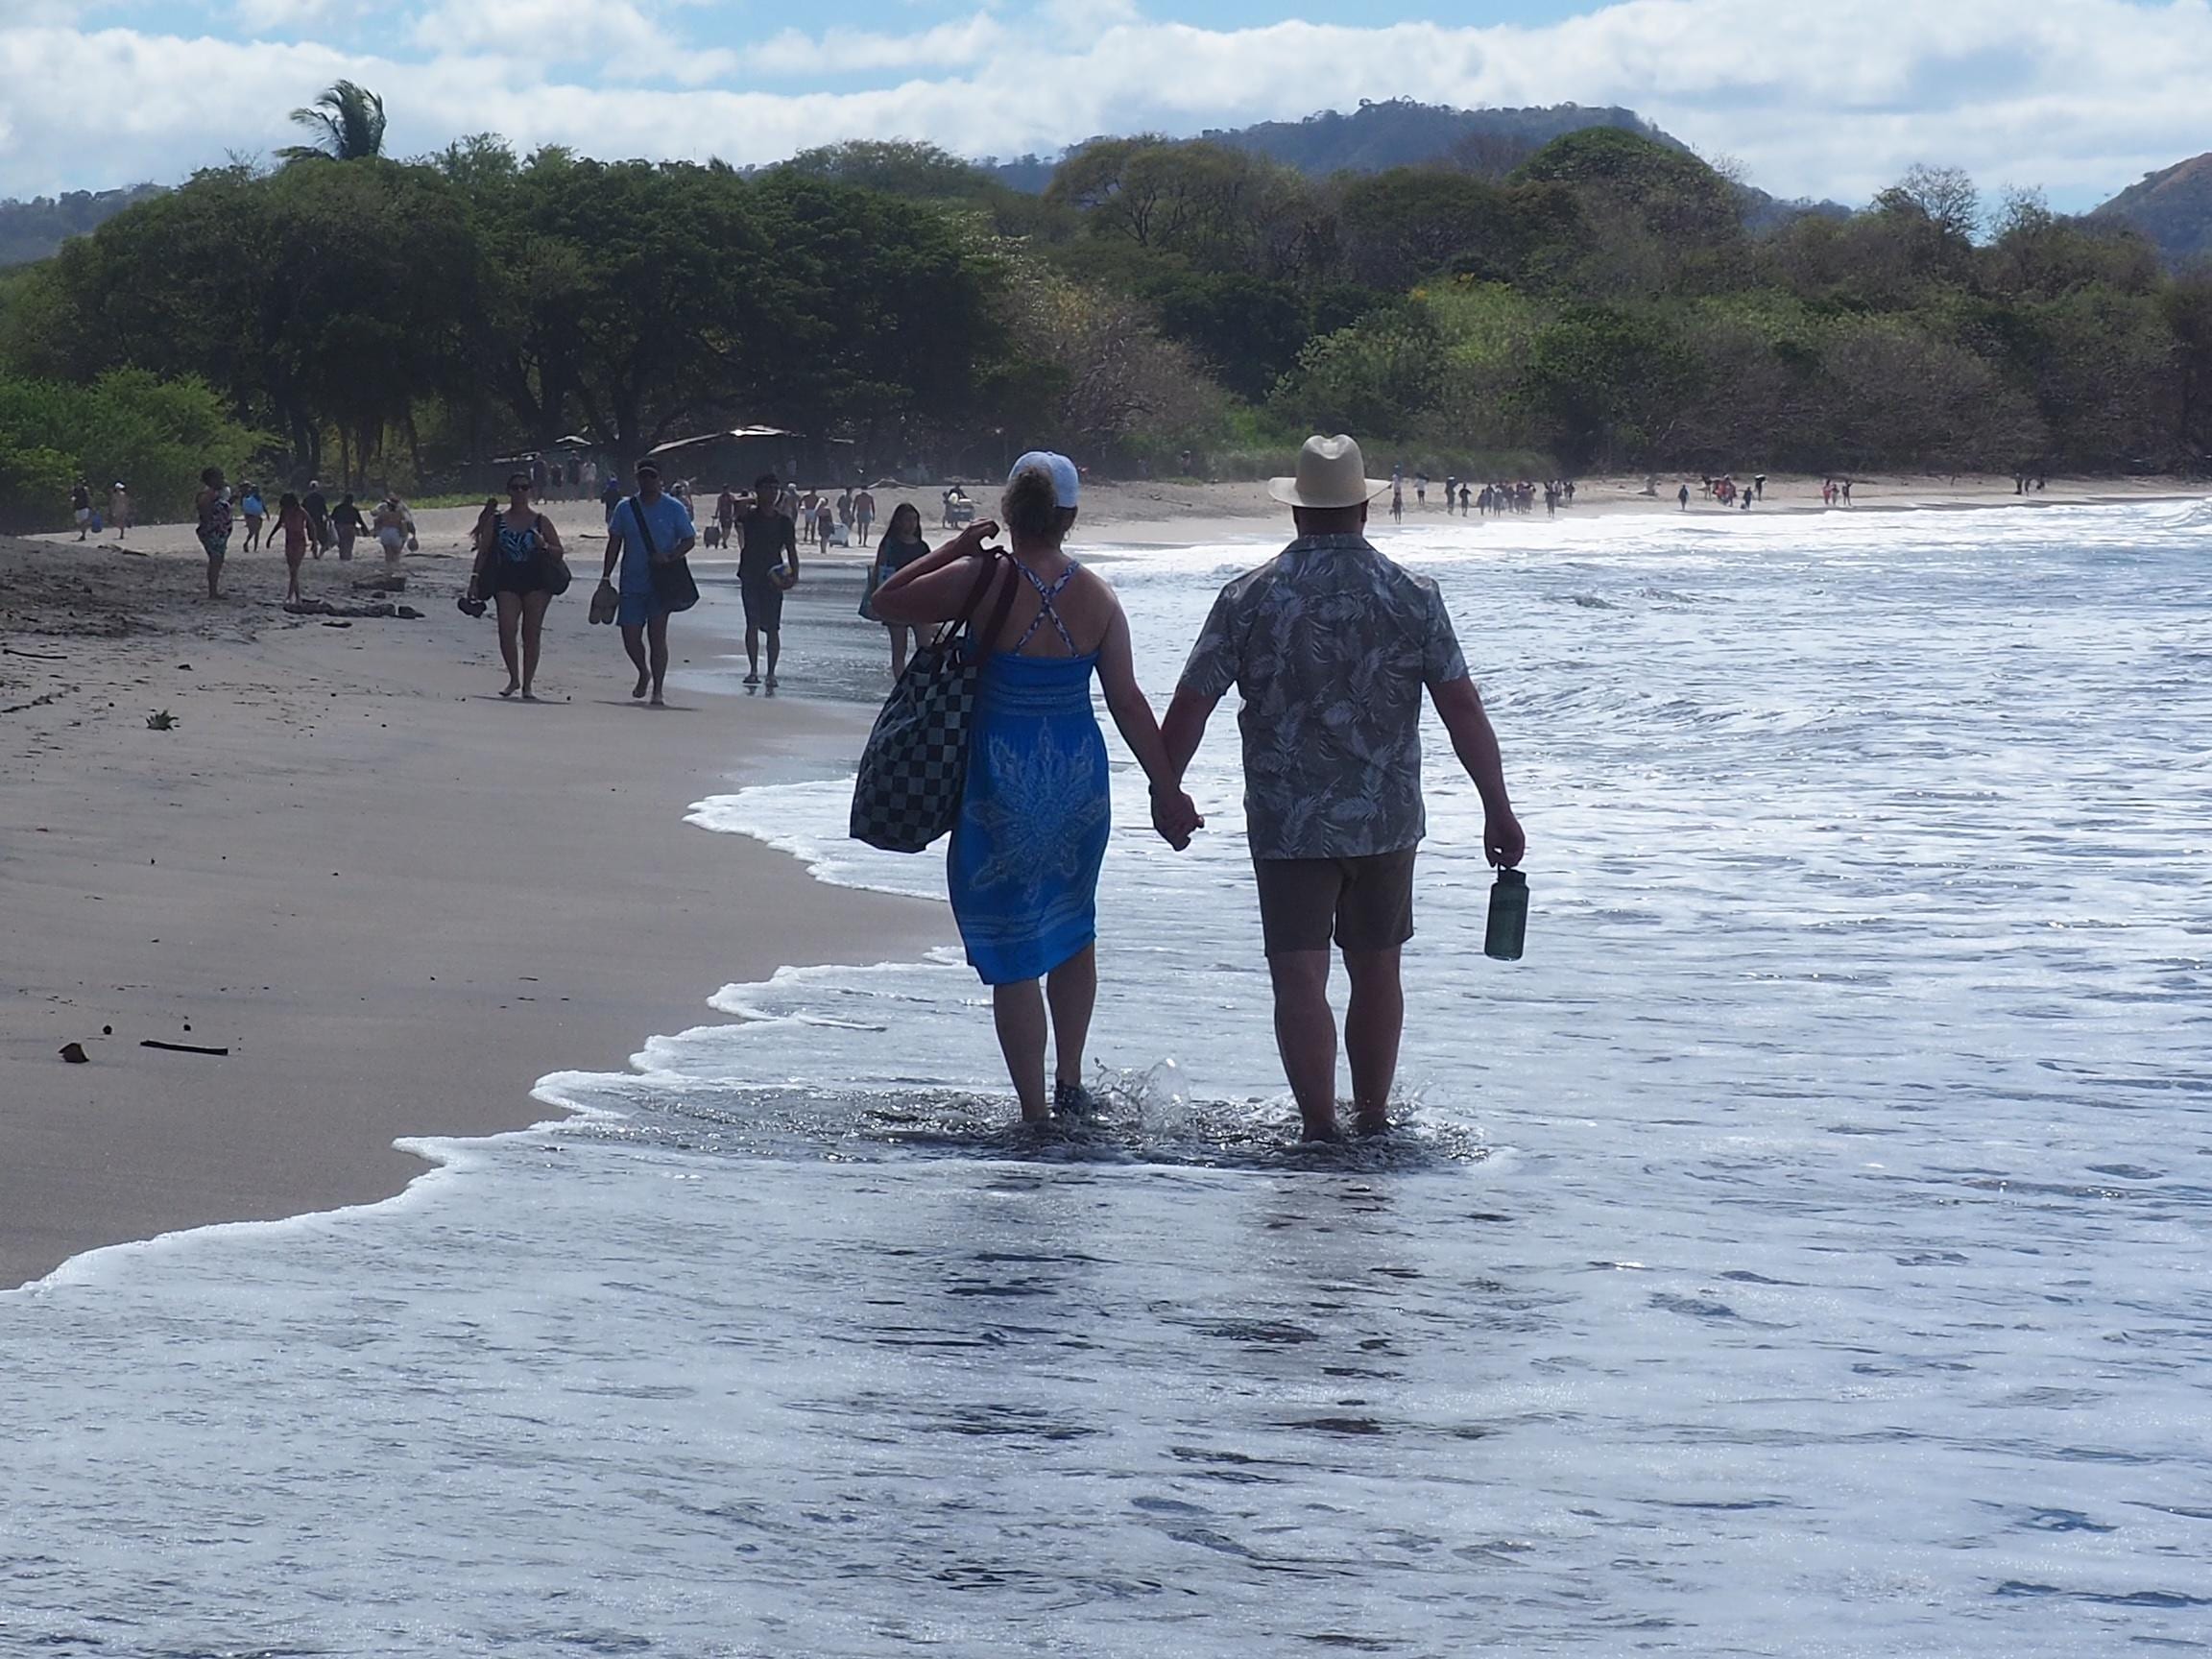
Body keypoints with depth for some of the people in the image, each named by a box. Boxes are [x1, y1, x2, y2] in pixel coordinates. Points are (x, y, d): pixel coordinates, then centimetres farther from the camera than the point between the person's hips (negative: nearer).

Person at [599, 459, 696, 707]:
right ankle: (644, 673, 32)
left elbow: (689, 540, 2)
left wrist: (669, 558, -16)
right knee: (630, 637, 1)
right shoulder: (626, 508, 7)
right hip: (632, 582, 3)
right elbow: (614, 543, 11)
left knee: (657, 635, -9)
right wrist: (606, 577, 5)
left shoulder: (674, 508, 0)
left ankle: (657, 692, -5)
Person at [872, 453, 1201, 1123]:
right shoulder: (1097, 598, -3)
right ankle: (1070, 1082, 24)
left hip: (1000, 783, -3)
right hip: (1078, 777, 3)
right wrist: (1167, 791, 3)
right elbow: (1127, 702, -2)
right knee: (1074, 929, 25)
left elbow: (886, 601, 0)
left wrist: (953, 550, 8)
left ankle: (1035, 1111, 2)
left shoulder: (984, 582, -11)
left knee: (1013, 953, 2)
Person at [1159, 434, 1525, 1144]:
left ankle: (1320, 1133, -10)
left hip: (1288, 825, -2)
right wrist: (1498, 810, -1)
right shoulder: (1412, 597, -2)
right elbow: (1462, 707, -5)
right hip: (1386, 820, 2)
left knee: (1300, 979, -2)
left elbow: (1190, 705, -2)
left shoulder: (1249, 598, -3)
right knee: (1377, 971, 17)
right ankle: (1374, 1122, 26)